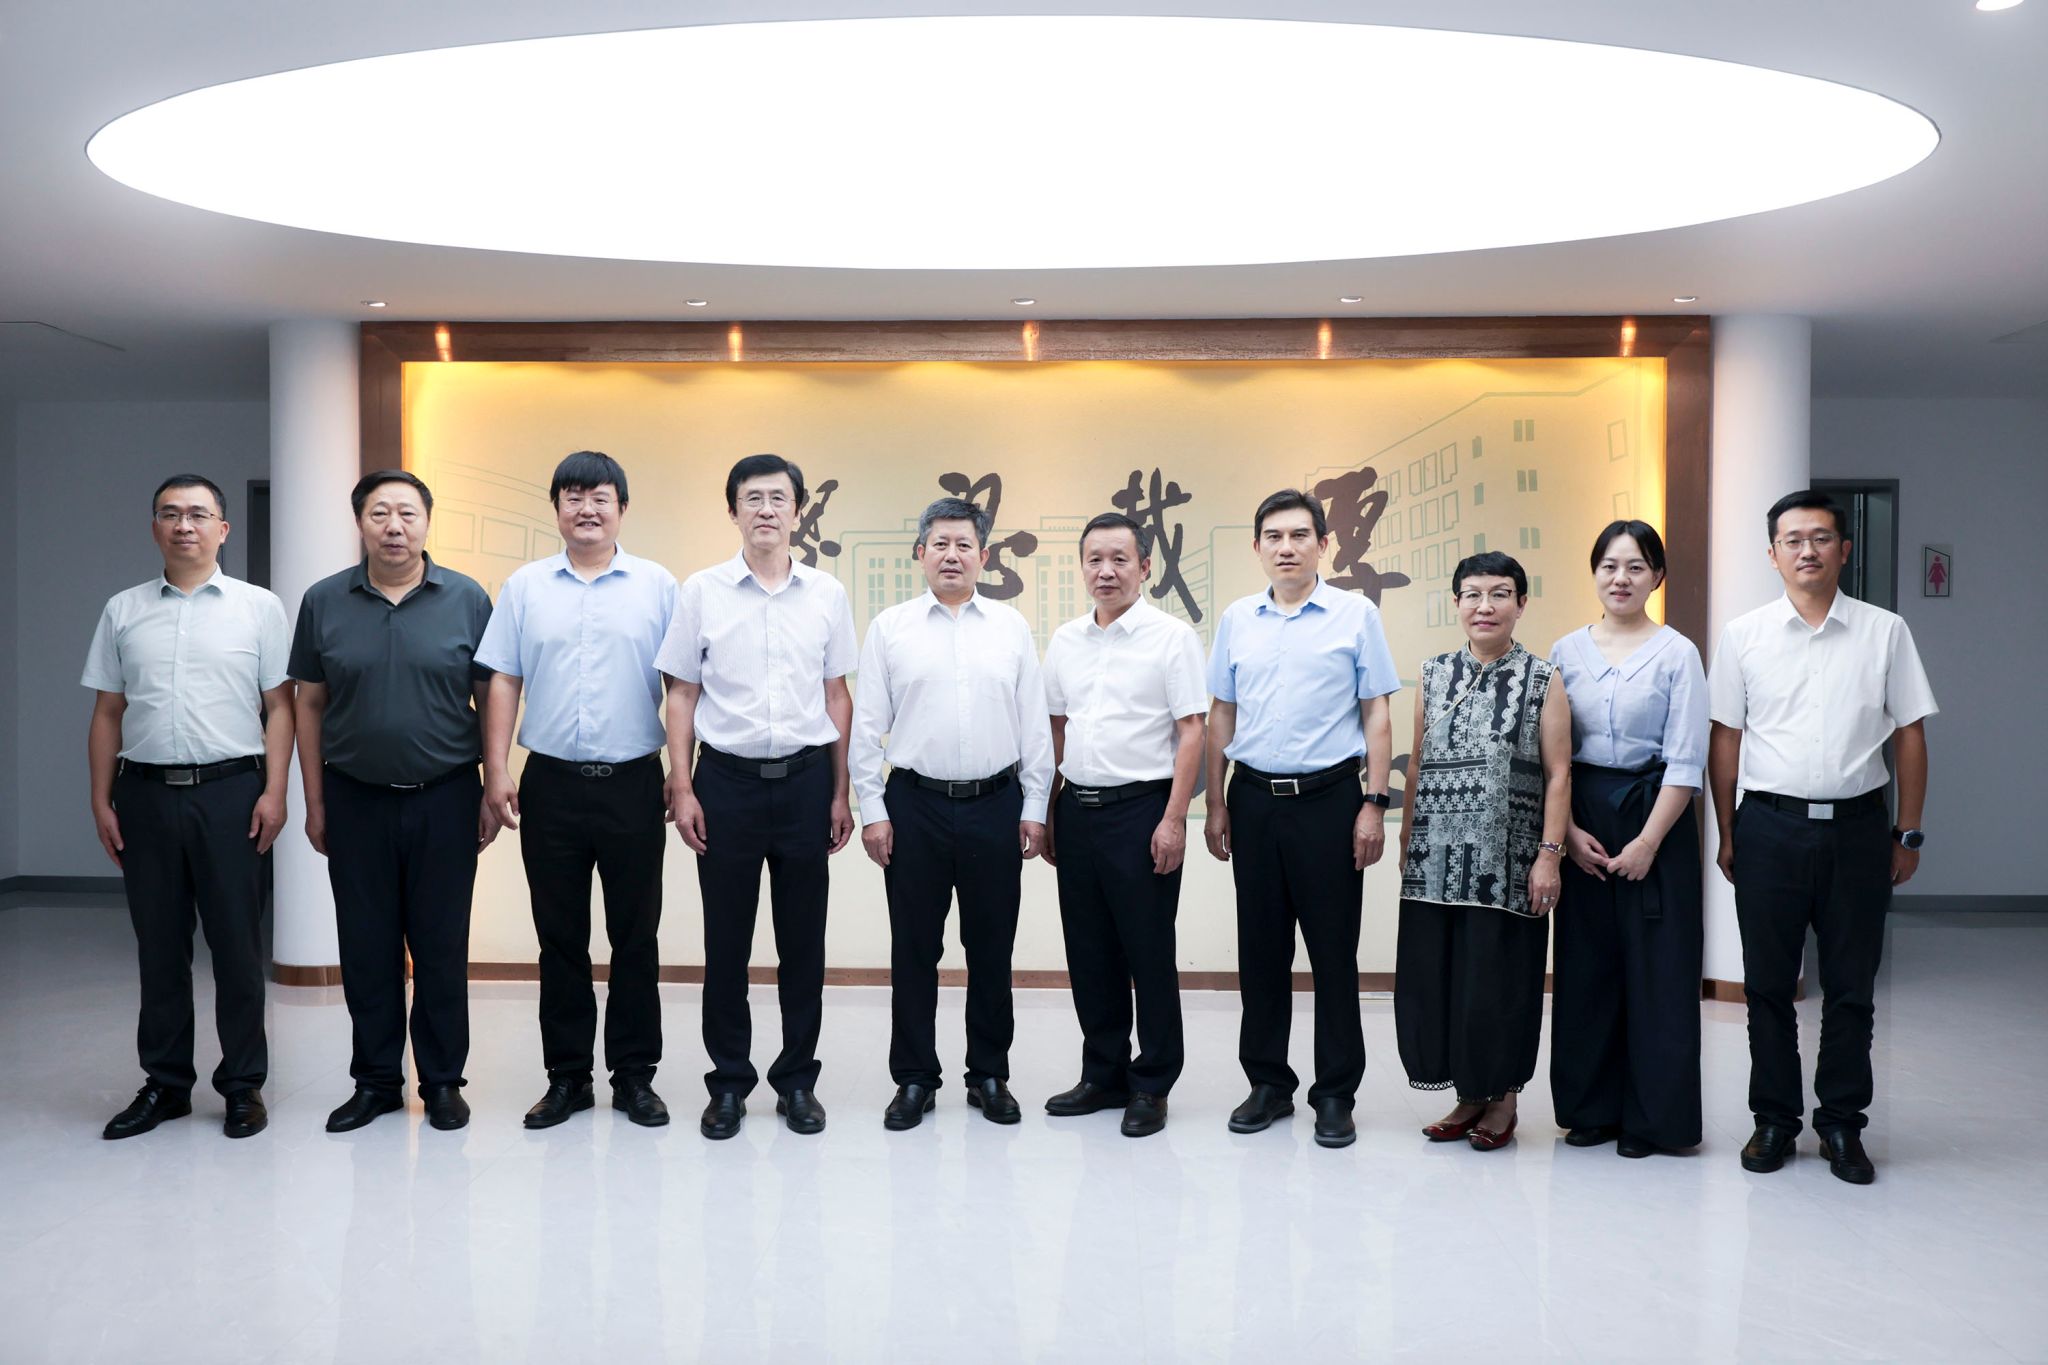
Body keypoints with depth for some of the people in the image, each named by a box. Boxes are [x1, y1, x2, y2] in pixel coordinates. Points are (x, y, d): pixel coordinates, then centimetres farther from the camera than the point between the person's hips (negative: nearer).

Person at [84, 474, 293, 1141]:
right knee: (159, 945, 10)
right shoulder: (123, 611, 11)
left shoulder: (259, 608, 3)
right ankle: (165, 1083, 21)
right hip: (145, 792, 3)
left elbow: (279, 706, 1)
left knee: (237, 943, 1)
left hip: (230, 791, -3)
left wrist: (274, 793, -8)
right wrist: (101, 800, 6)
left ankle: (243, 1085, 13)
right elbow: (107, 713, 12)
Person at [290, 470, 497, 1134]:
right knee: (366, 948, 9)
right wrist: (315, 802, 5)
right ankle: (375, 1080, 23)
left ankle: (443, 1080, 18)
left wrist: (493, 793, -2)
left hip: (445, 799, -1)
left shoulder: (467, 599, -1)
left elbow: (490, 699, 2)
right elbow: (309, 704, 7)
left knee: (442, 947, 6)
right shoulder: (323, 601, 3)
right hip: (356, 800, 2)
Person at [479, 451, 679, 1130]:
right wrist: (496, 770, 0)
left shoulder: (658, 586, 3)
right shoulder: (525, 587, 8)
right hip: (552, 785, 1)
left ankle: (634, 1074, 17)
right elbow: (503, 683, 7)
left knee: (636, 936, 6)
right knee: (560, 937, 9)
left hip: (634, 785, -1)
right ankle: (567, 1076, 20)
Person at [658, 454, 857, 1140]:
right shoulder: (701, 592, 1)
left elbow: (837, 696, 8)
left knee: (803, 940, 8)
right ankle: (728, 1082, 19)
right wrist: (682, 788, -3)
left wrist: (840, 792, 5)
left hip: (805, 777, 1)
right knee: (726, 941, 6)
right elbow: (682, 696, 4)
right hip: (727, 778, -1)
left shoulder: (826, 593, 4)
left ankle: (797, 1080, 21)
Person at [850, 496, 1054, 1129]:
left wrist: (1034, 808, 2)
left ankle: (989, 1076, 22)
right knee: (913, 949, 6)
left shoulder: (1011, 627, 6)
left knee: (991, 948, 9)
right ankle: (914, 1079, 19)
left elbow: (1035, 725, 6)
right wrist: (871, 809, -3)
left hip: (996, 804, 1)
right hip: (915, 804, -1)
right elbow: (867, 726, 2)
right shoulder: (890, 628, 2)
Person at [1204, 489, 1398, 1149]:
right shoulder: (1237, 619, 9)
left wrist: (1375, 804, -6)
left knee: (1334, 950, 2)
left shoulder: (1356, 614, 0)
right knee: (1260, 949, 9)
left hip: (1329, 798, -3)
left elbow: (1376, 713, 0)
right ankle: (1267, 1082, 23)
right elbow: (1220, 716, 12)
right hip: (1254, 798, 3)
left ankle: (1336, 1094, 14)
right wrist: (1215, 805, 9)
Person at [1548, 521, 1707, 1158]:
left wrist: (1647, 841, -13)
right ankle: (1592, 1108, 19)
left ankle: (1654, 1117, 13)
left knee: (1656, 967, 1)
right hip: (1580, 823, 3)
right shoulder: (1566, 651, 7)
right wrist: (1570, 831, -4)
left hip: (1654, 817, -3)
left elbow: (1686, 762, -6)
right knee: (1586, 964, 7)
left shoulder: (1677, 654, -2)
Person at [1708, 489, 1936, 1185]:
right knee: (1768, 984, 7)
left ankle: (1843, 1125, 21)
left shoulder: (1884, 632, 2)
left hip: (1857, 825, 0)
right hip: (1769, 823, 0)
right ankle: (1773, 1120, 20)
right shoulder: (1744, 635, 2)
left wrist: (1909, 835, 3)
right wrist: (1727, 834, 2)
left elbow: (1909, 735, 5)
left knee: (1851, 987, 8)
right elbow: (1726, 738, 4)